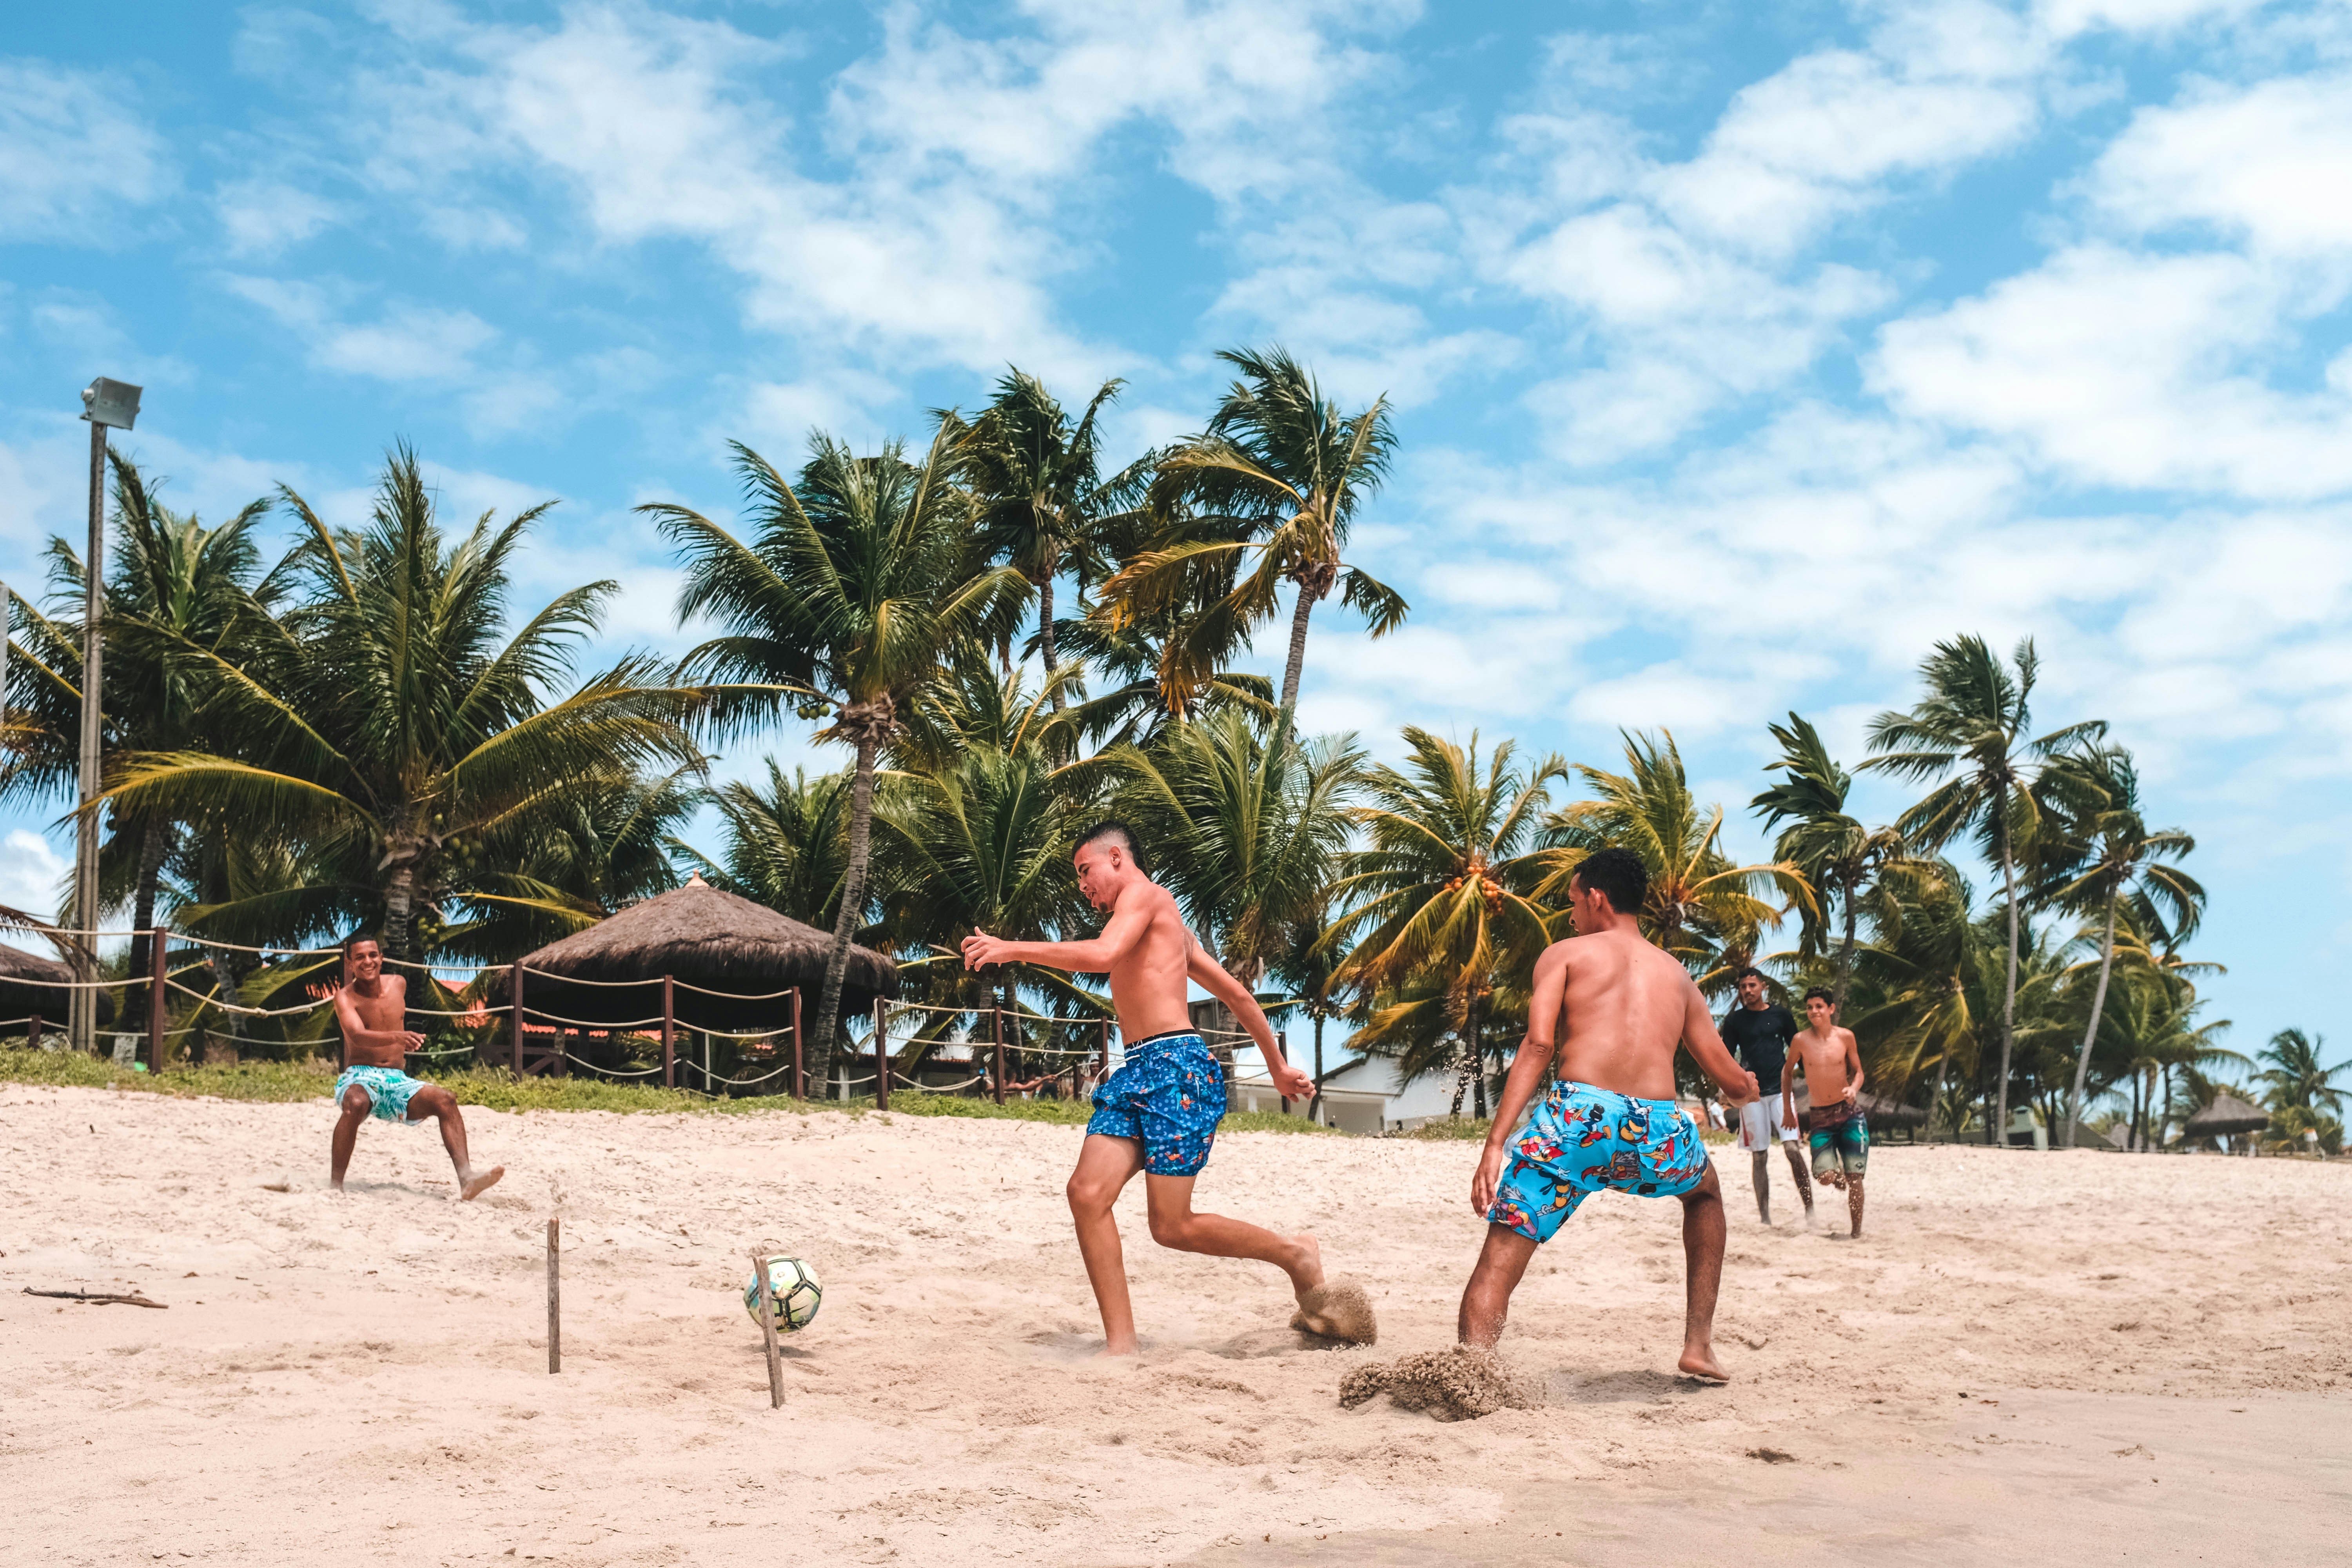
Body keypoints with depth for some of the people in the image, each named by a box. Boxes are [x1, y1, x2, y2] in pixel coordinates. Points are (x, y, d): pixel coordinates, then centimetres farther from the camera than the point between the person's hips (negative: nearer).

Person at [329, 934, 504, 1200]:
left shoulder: (398, 984, 10)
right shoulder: (345, 997, -6)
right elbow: (357, 1036, -26)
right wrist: (396, 1036, -41)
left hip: (397, 1081, 4)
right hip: (360, 1078, -4)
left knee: (445, 1099, -22)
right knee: (356, 1104, -39)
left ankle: (466, 1178, -36)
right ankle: (336, 1186, -32)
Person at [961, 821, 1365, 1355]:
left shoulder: (1145, 893, -2)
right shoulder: (1157, 922, 28)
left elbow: (1102, 955, -23)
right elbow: (1237, 993, 31)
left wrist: (1013, 949, -17)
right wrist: (1278, 1065, 35)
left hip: (1177, 1069, -10)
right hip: (1136, 1072, 10)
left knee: (1172, 1226, -9)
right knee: (1088, 1192, -9)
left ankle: (1296, 1256, 13)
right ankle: (1121, 1344, -9)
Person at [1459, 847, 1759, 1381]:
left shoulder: (1566, 953, 17)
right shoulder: (1678, 976, 27)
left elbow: (1538, 1044, -2)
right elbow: (1736, 1085, 28)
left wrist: (1495, 1145, -8)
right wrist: (1745, 1087, 54)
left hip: (1577, 1116, -3)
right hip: (1658, 1133, 4)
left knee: (1496, 1267, 1)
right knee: (1705, 1193, 38)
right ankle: (1699, 1346, 33)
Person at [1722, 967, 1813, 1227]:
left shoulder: (1781, 1015, 8)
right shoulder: (1735, 1020, 6)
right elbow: (1727, 1058, 6)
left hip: (1781, 1090, 0)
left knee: (1792, 1147, -14)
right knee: (1759, 1155, 2)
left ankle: (1809, 1207, -10)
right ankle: (1764, 1215, 7)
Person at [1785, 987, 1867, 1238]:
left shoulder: (1845, 1036, -1)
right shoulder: (1801, 1040, -3)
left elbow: (1858, 1071, 10)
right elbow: (1788, 1071, 13)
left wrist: (1854, 1089, -12)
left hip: (1850, 1113, 0)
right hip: (1820, 1117, 0)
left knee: (1854, 1178, -4)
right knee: (1825, 1177, -14)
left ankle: (1857, 1231, 11)